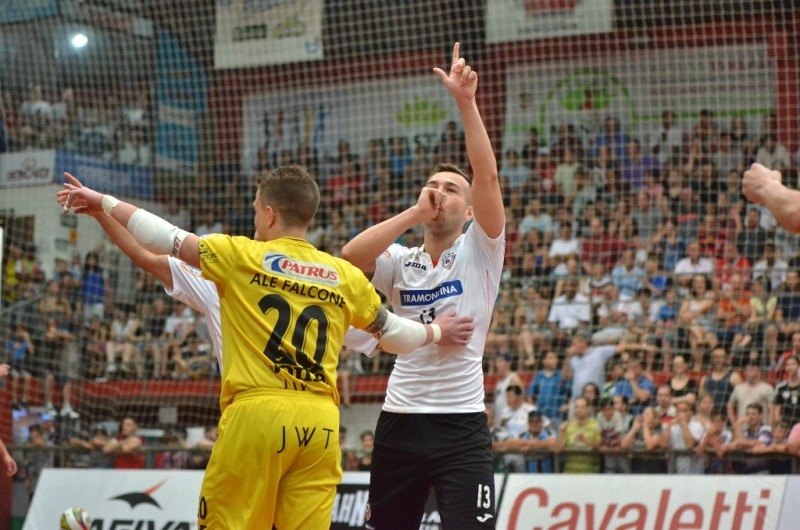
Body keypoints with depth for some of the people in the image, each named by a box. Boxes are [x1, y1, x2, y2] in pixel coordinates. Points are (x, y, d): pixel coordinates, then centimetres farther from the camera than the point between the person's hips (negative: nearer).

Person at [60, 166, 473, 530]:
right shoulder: (345, 276, 12)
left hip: (256, 414, -4)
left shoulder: (241, 257, 2)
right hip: (320, 423, 4)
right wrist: (437, 332, 45)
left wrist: (102, 202, 21)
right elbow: (392, 332, 25)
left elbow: (166, 238, 8)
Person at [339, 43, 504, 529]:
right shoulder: (400, 261, 8)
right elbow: (350, 256, -13)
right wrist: (414, 213, -14)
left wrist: (466, 102, -19)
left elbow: (487, 177, -12)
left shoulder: (479, 252, 2)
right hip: (400, 419, 4)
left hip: (461, 424, -3)